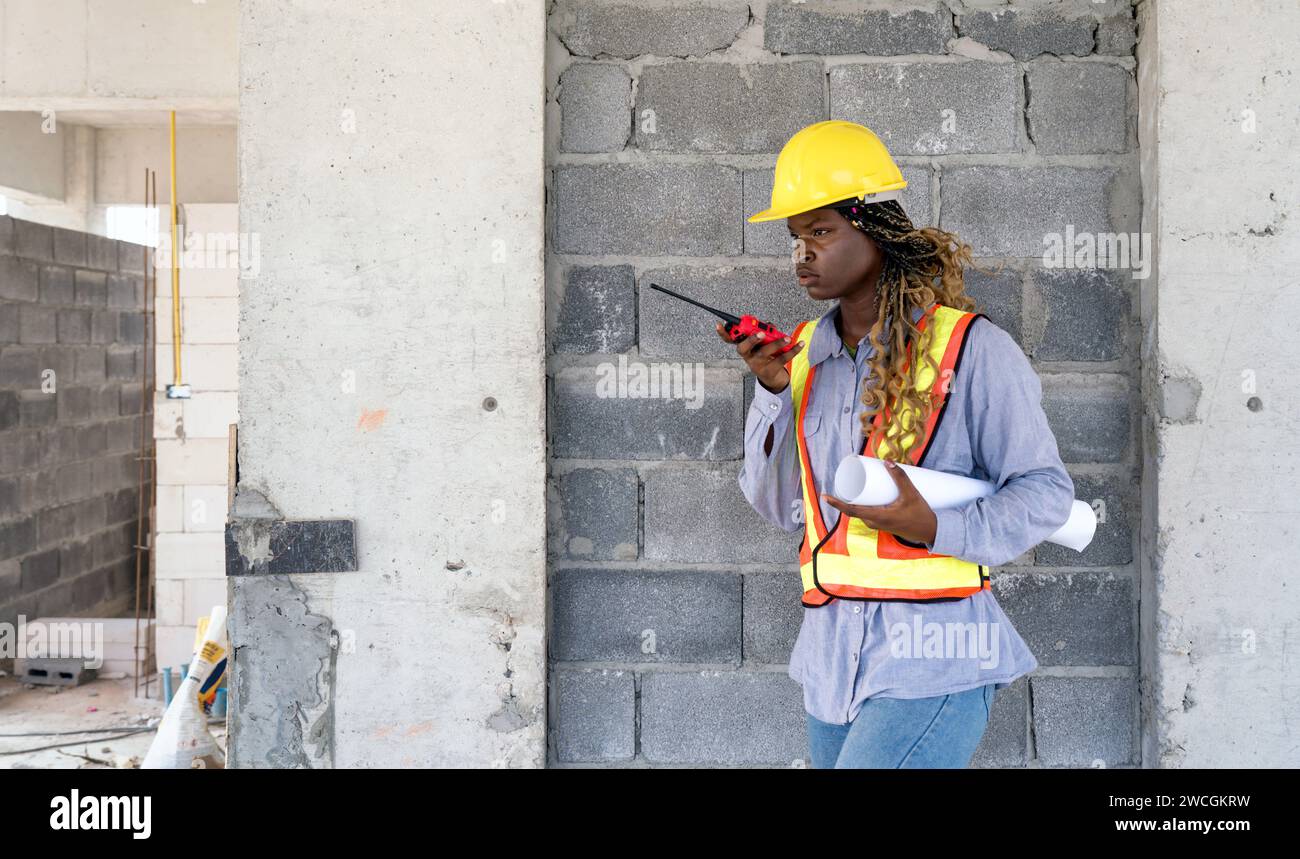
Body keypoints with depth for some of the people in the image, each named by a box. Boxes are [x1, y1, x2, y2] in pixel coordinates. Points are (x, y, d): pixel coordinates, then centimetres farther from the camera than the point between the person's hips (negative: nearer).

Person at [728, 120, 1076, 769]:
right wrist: (772, 392, -2)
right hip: (831, 656, 6)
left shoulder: (970, 349, -7)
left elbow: (1045, 491, -5)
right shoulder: (806, 354, 9)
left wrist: (934, 529, -20)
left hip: (931, 662, -6)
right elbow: (779, 507, 10)